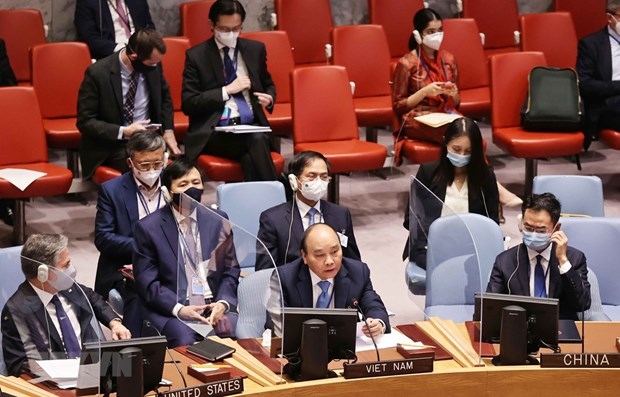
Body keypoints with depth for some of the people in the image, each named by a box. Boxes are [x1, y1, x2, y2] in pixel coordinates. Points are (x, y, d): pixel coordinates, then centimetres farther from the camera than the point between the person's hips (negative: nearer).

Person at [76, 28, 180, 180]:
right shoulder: (97, 73, -16)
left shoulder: (153, 65, -2)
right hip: (111, 146, -5)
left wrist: (168, 130, 3)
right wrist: (123, 132, -22)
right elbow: (85, 122, -12)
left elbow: (164, 97, 18)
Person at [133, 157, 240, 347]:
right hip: (171, 310, -3)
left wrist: (222, 303, -8)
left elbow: (231, 270, 12)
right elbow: (147, 282, -1)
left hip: (215, 305, 3)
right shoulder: (148, 227, 2)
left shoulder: (218, 221, 12)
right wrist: (178, 309, -16)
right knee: (186, 341, -34)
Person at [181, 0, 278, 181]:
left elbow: (268, 85, 27)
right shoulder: (196, 56, 2)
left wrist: (269, 99, 3)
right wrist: (226, 90, -11)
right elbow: (188, 104, -4)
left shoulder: (256, 49, 12)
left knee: (258, 140, -35)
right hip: (214, 133, -3)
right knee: (255, 144, -35)